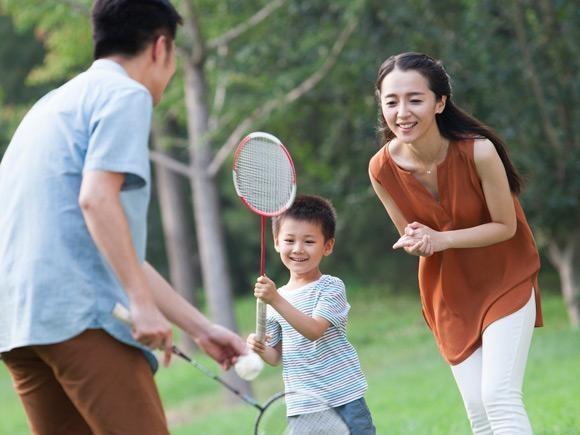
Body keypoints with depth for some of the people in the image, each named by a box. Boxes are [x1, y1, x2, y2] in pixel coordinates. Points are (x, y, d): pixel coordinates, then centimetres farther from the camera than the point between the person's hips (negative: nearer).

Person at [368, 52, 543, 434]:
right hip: (449, 293, 4)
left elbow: (506, 226, -15)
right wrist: (415, 242, -24)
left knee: (499, 396, -19)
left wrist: (441, 239, -28)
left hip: (506, 281, -4)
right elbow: (410, 237, 1)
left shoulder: (478, 151, -27)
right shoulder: (382, 169, -15)